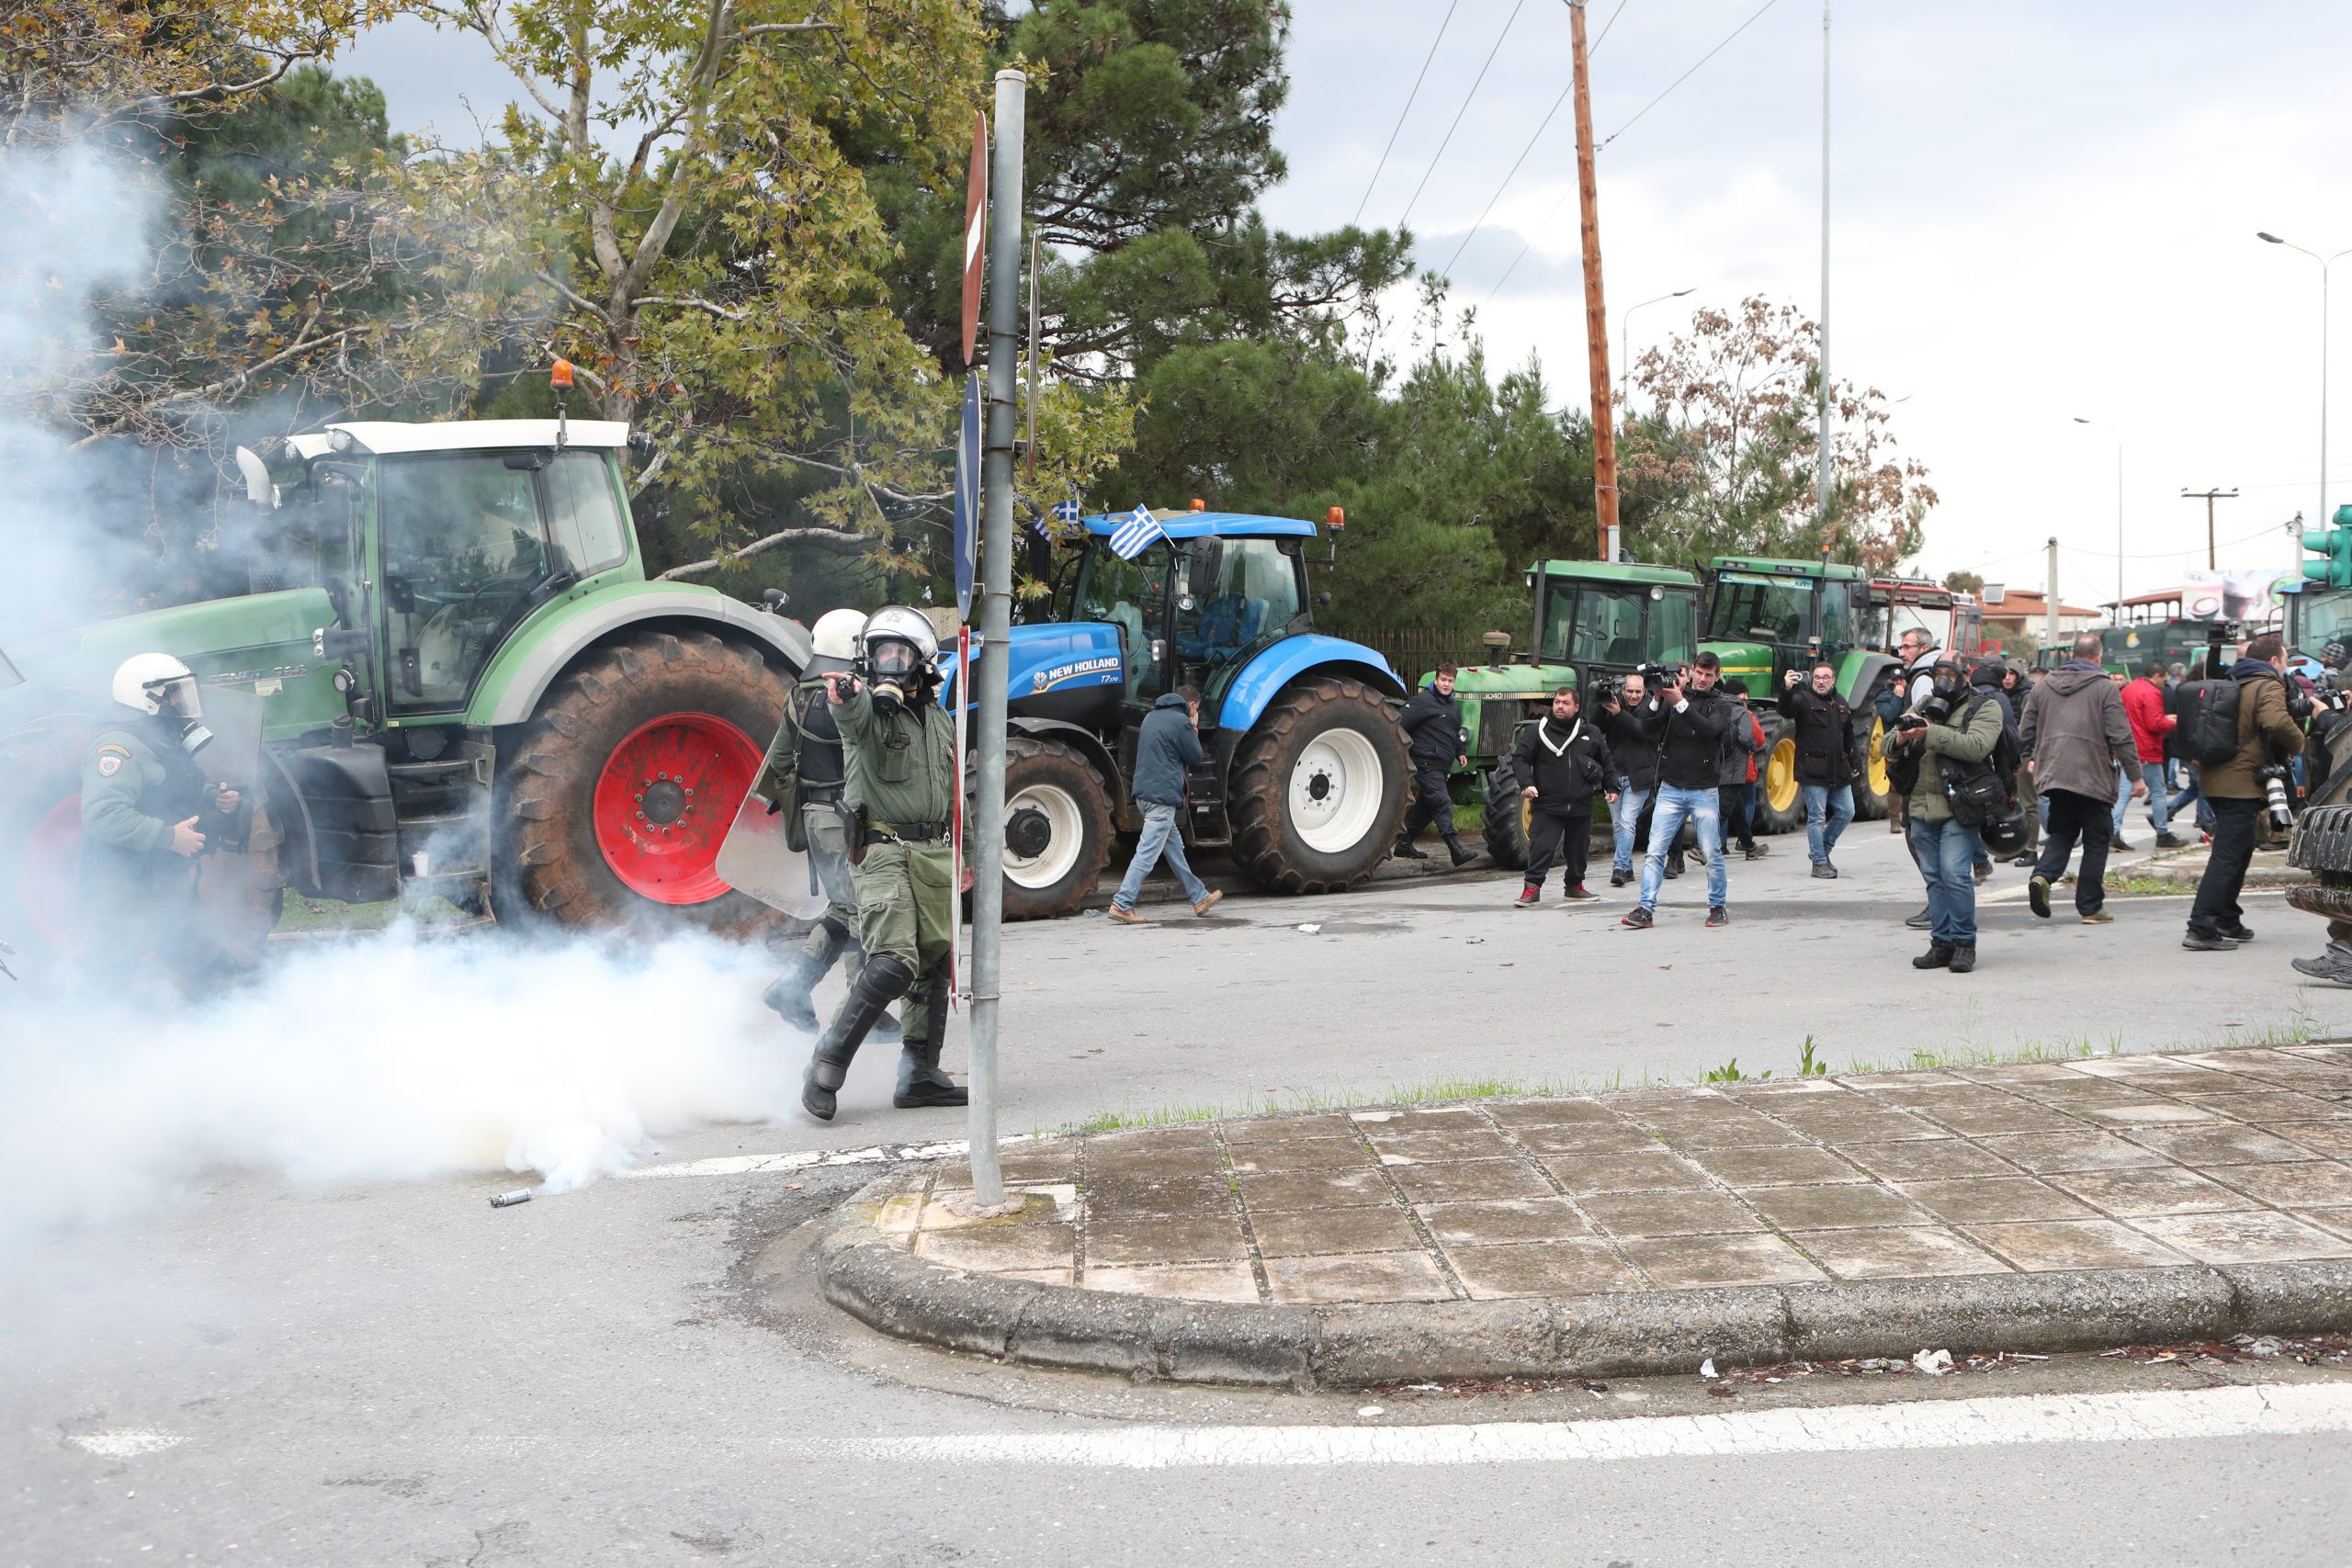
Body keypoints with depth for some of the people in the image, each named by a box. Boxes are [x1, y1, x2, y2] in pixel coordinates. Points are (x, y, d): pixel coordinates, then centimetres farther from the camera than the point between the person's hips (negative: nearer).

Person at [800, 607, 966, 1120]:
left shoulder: (939, 719, 13)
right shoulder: (867, 707, -7)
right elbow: (851, 711, -33)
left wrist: (961, 853, 26)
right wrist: (842, 692, -57)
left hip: (934, 852, 7)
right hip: (882, 851, -7)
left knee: (935, 963, 10)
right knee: (894, 962, -20)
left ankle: (920, 1076, 20)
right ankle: (825, 1067, -10)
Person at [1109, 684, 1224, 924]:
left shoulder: (1152, 716, 16)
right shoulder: (1181, 722, -10)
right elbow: (1195, 758, -3)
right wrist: (1194, 729, 9)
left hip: (1144, 792, 10)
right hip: (1162, 795, -10)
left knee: (1174, 846, 18)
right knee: (1147, 853, -9)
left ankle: (1199, 897, 28)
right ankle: (1122, 905, -12)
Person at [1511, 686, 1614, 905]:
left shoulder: (1591, 733, 7)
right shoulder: (1537, 731, -3)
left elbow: (1606, 762, 17)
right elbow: (1520, 758, -2)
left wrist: (1611, 787, 13)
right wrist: (1526, 784, -14)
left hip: (1581, 805, 3)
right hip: (1547, 807, -3)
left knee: (1578, 849, 13)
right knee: (1541, 846, -9)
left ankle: (1574, 886, 29)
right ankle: (1532, 888, -4)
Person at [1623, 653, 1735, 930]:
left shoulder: (1721, 706, 4)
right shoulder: (1672, 695, 9)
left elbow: (1709, 730, -17)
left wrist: (1681, 703, -24)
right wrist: (1656, 700, -15)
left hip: (1703, 791, -1)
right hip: (1670, 789, 1)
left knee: (1712, 854, 1)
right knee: (1654, 852, -6)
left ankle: (1718, 907, 16)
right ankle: (1646, 909, -7)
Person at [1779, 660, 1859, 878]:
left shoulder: (1841, 704, 15)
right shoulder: (1804, 699, -5)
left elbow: (1849, 737, 24)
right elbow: (1786, 710, -27)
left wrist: (1855, 763, 22)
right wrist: (1787, 689, -46)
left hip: (1838, 773, 7)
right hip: (1813, 772, -7)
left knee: (1846, 812, 10)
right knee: (1817, 817, -3)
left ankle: (1823, 849, 27)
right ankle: (1819, 863, 4)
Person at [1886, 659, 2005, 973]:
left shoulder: (1983, 709, 1)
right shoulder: (1920, 708, 18)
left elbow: (1977, 746, -18)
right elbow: (1888, 748, 14)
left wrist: (1930, 733, -21)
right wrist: (1901, 738, -10)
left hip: (1958, 807, -6)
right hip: (1921, 807, 6)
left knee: (1954, 873, -15)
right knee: (1933, 878, 8)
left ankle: (1964, 943, -5)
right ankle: (1942, 943, 14)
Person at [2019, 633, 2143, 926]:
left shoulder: (2045, 685, 8)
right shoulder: (2105, 687, -6)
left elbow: (2025, 730, 12)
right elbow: (2120, 736, -10)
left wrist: (2031, 758, 31)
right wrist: (2135, 777, -5)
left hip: (2053, 772, 4)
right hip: (2094, 777, -4)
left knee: (2061, 833, 15)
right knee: (2096, 841, 5)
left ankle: (2042, 875, -12)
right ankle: (2090, 907, 6)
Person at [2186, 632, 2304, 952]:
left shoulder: (2231, 683, 18)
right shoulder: (2268, 686, -9)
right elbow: (2277, 721, -28)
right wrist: (2297, 744, -12)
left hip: (2217, 779, 9)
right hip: (2241, 784, -9)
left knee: (2237, 852, 20)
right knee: (2228, 856, -10)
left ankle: (2227, 922, 26)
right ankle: (2201, 928, -15)